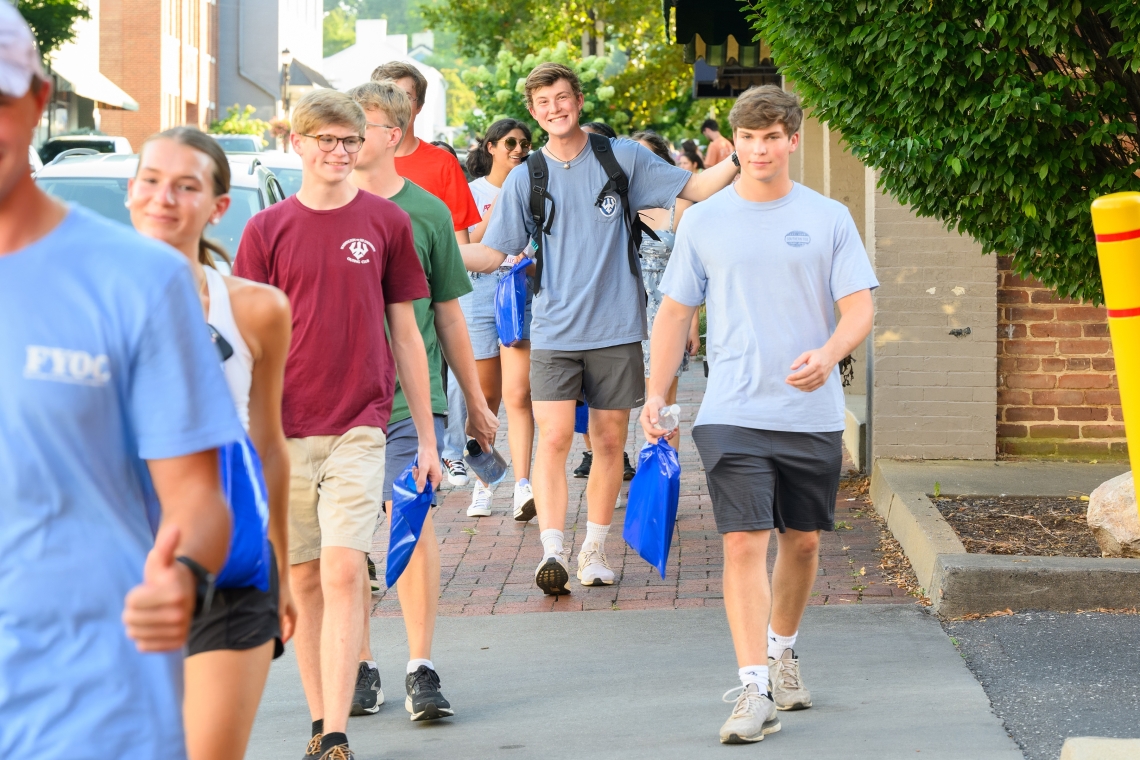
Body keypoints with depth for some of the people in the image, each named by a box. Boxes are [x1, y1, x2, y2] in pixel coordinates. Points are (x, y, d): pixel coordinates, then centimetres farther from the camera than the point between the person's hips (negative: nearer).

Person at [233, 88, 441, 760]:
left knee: (343, 575, -12)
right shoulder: (267, 230, 4)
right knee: (306, 581, 8)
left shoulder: (386, 222, 4)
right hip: (285, 432, 1)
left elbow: (405, 334, 9)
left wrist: (427, 437, 9)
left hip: (358, 427, -1)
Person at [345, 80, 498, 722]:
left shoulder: (426, 212, 4)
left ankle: (422, 669, -6)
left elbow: (449, 313, 11)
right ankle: (361, 667, 15)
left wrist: (476, 402, 15)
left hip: (411, 394, -2)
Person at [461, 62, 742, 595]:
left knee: (610, 443, 7)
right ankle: (551, 552, -17)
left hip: (616, 330, 1)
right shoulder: (525, 179, 4)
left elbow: (697, 188, 6)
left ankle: (594, 548, 19)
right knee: (553, 439, -13)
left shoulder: (622, 157, 3)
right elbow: (490, 254, 4)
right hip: (554, 331, -1)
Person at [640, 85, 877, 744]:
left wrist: (829, 353, -22)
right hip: (733, 413, -1)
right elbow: (676, 312, 11)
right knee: (745, 543, -12)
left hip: (812, 413, 1)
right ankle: (756, 690, -13)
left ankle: (782, 651, 37)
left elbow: (860, 308, -2)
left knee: (803, 542, 13)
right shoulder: (704, 223, 5)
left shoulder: (829, 219, 3)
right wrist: (657, 394, 3)